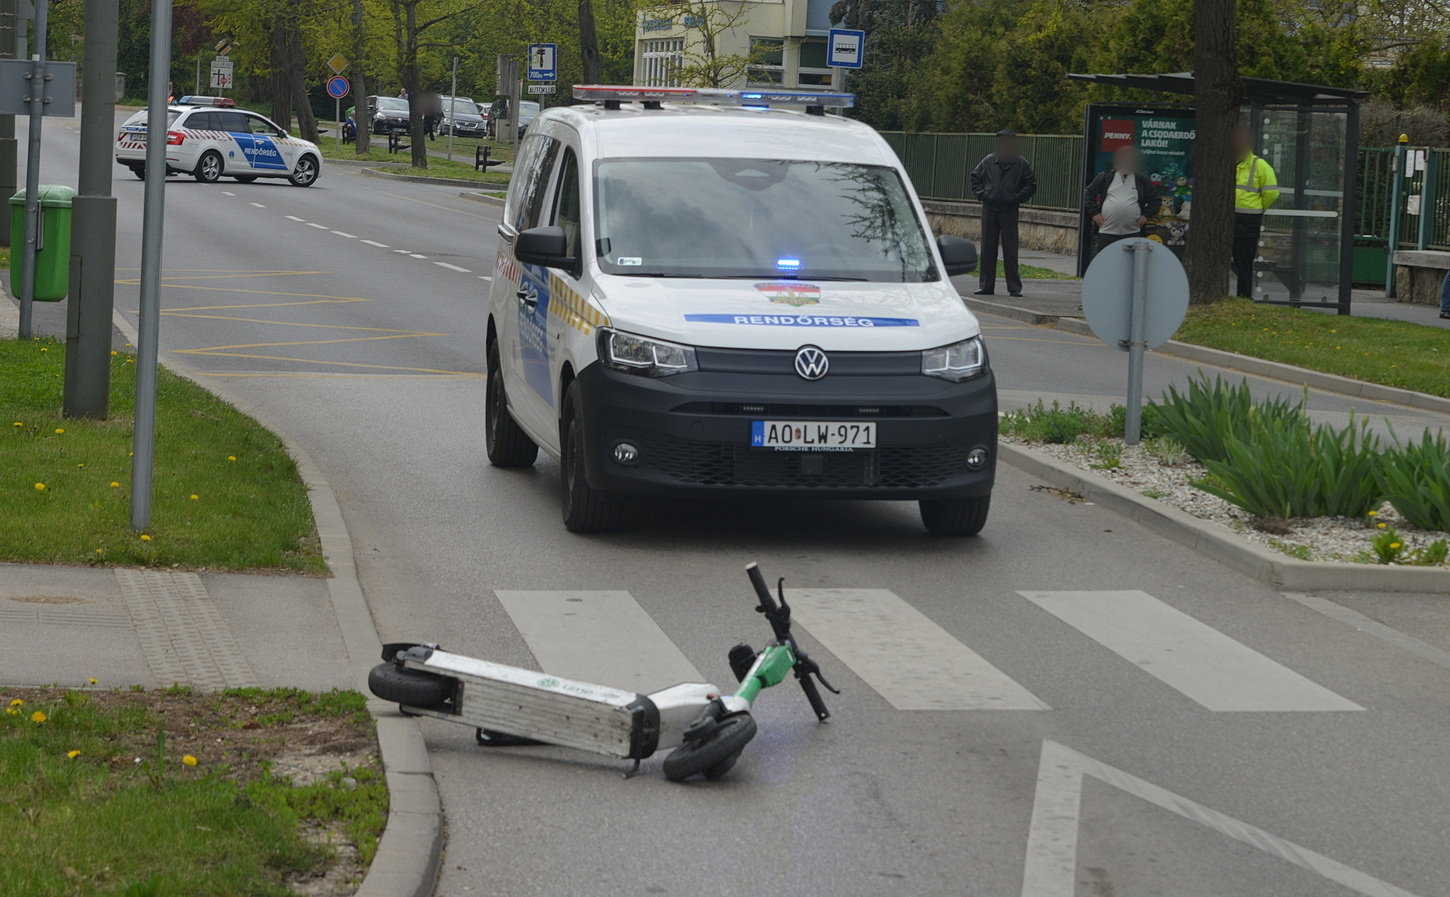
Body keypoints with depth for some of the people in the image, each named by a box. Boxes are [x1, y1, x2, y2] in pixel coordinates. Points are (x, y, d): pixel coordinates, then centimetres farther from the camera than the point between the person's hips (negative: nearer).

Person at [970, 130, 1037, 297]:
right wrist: (981, 194, 2)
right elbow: (975, 177, 16)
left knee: (1010, 250, -4)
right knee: (987, 249, 5)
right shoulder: (989, 161, 5)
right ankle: (986, 286, 11)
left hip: (1009, 210, -2)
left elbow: (1031, 185, 6)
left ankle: (1014, 288, 0)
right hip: (989, 209, 2)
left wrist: (1017, 197, -6)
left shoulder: (1020, 164, 0)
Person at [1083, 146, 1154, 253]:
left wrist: (1145, 215, 1)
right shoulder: (1105, 177, 6)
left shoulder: (1142, 180, 8)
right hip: (1107, 231, -1)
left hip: (1133, 233, 1)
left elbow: (1153, 200, 14)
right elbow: (1088, 193, 10)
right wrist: (1094, 213, 0)